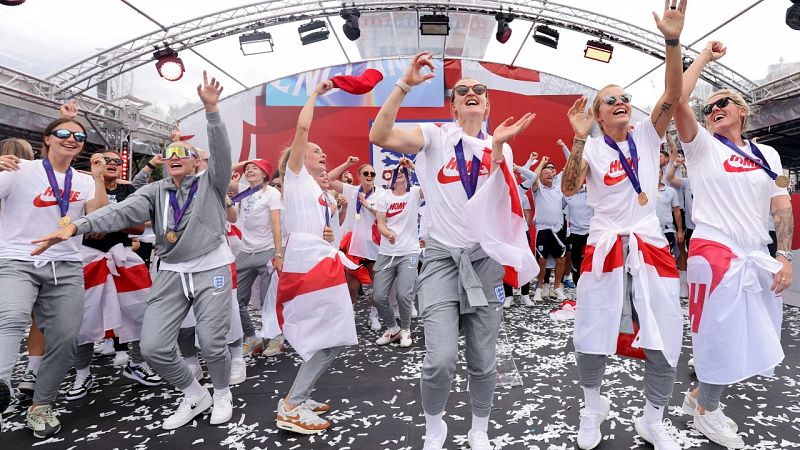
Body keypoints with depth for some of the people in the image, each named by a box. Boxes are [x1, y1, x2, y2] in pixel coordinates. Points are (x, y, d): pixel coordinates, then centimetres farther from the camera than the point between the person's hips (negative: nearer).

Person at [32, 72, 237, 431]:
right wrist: (77, 226, -24)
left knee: (212, 343, -5)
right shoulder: (156, 191, 6)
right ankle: (194, 395, 22)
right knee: (153, 347, -2)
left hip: (211, 270, -3)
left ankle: (222, 394, 26)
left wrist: (211, 109, -30)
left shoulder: (210, 183, 1)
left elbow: (222, 152, -17)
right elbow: (122, 212, -8)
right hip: (171, 273, 4)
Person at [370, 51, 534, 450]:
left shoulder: (500, 147, 9)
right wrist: (405, 84, -18)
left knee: (483, 362, 8)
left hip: (485, 257, 3)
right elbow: (380, 136, -15)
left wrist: (497, 146, -16)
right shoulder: (436, 136, 1)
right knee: (441, 360, -13)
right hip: (441, 257, -2)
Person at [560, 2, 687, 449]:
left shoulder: (648, 134, 6)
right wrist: (579, 139, -24)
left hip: (650, 246, 2)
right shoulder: (592, 148, 0)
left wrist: (673, 40, -21)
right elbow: (569, 189, -15)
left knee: (665, 338, 5)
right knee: (592, 336, 3)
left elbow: (674, 95, -10)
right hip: (605, 248, -2)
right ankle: (593, 408, 29)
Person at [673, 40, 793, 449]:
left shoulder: (767, 155, 14)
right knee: (721, 336, 1)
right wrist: (704, 57, -3)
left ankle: (699, 393, 32)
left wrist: (784, 257, 1)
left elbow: (781, 208, 11)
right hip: (714, 253, -5)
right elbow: (677, 100, -16)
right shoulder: (702, 147, 0)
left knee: (748, 339, 12)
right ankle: (706, 413, 22)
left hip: (756, 257, 6)